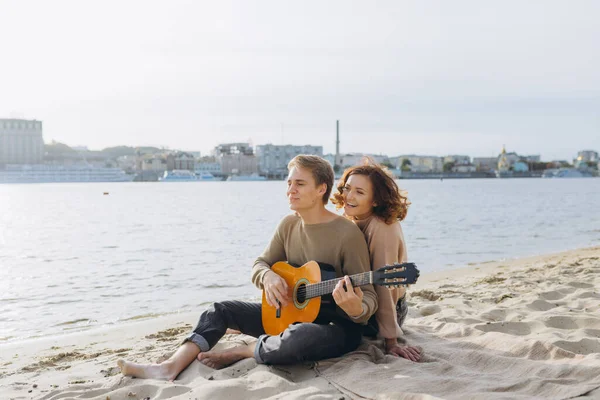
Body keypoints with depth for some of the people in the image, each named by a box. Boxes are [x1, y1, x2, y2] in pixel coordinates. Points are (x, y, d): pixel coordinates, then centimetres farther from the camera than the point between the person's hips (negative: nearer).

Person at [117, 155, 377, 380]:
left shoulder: (348, 234, -20)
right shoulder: (289, 224, 1)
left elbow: (369, 297, -19)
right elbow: (260, 264, 8)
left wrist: (356, 310, -43)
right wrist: (269, 277, -17)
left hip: (336, 324, -7)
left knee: (300, 337, -40)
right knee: (221, 310, 1)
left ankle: (238, 352, -10)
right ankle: (171, 367, -19)